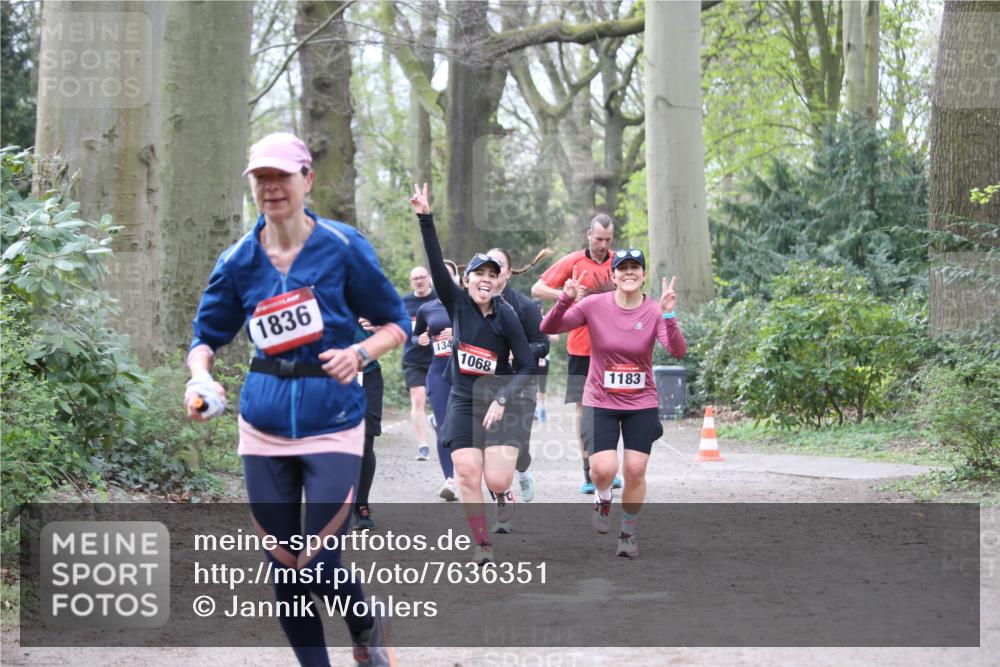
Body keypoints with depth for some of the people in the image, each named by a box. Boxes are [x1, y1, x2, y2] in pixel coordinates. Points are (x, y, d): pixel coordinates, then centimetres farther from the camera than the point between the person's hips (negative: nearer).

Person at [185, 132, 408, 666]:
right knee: (285, 570, 4)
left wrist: (359, 354, -17)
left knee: (320, 567, -10)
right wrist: (200, 377, -12)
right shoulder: (239, 261, 2)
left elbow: (395, 322, 3)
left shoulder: (343, 248, -6)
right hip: (264, 426, 3)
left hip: (332, 422, -3)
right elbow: (207, 336, 10)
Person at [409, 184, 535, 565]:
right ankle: (482, 545, 6)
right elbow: (436, 263, -14)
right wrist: (425, 219, -25)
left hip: (498, 402, -2)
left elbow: (527, 366, -7)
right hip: (462, 402, 2)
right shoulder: (457, 304, -3)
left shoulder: (506, 316, -9)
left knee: (497, 480, -13)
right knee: (467, 476, -6)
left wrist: (502, 401, -19)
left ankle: (503, 494, 24)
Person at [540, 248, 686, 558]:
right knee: (603, 469, -14)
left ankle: (628, 533, 20)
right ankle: (603, 500, 22)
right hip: (601, 402, -1)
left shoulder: (654, 312, -7)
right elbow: (548, 328, -11)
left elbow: (678, 351, -21)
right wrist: (565, 301, -28)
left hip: (641, 404, 1)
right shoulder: (595, 305, -8)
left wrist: (668, 315, -35)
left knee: (635, 471, -2)